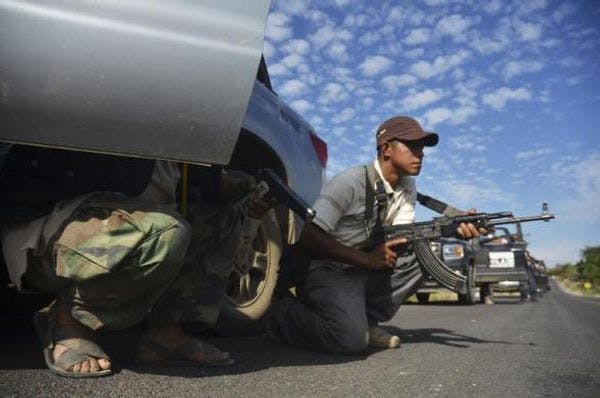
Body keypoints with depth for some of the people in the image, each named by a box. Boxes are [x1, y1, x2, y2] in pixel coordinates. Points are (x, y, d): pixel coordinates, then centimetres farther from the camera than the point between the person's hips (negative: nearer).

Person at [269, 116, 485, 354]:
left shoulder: (407, 187, 7)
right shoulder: (352, 182, -18)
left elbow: (401, 237, -5)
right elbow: (309, 237, -22)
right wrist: (366, 258, -25)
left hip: (366, 272, 8)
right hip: (328, 274, -7)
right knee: (352, 339, -30)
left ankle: (366, 319, -2)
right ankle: (283, 314, -1)